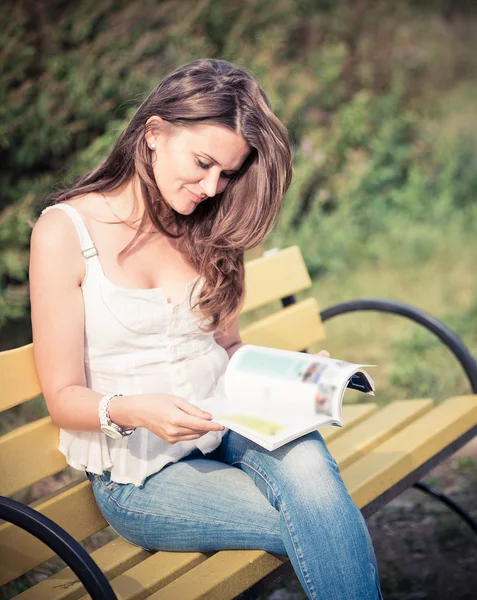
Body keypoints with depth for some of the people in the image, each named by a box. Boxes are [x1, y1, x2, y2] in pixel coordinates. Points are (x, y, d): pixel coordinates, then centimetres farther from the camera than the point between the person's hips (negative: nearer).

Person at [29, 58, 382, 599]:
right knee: (323, 522, -24)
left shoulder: (203, 231, 9)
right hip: (138, 473, -4)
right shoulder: (65, 230, -8)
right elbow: (64, 398, -8)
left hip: (223, 434, 4)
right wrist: (130, 410, -29)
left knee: (304, 458, -31)